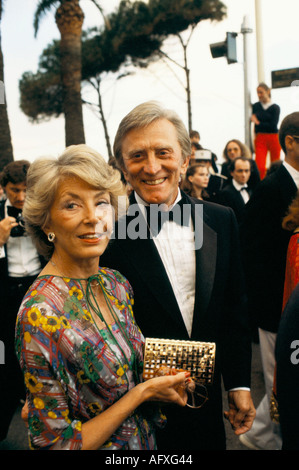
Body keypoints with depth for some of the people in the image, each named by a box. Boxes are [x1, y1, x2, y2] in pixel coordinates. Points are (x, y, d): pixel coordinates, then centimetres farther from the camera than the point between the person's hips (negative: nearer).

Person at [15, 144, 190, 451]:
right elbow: (56, 443, -23)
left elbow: (131, 367, 5)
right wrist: (143, 391, -22)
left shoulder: (116, 284, -8)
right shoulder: (40, 316, -28)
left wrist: (164, 376, -14)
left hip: (143, 436, 6)